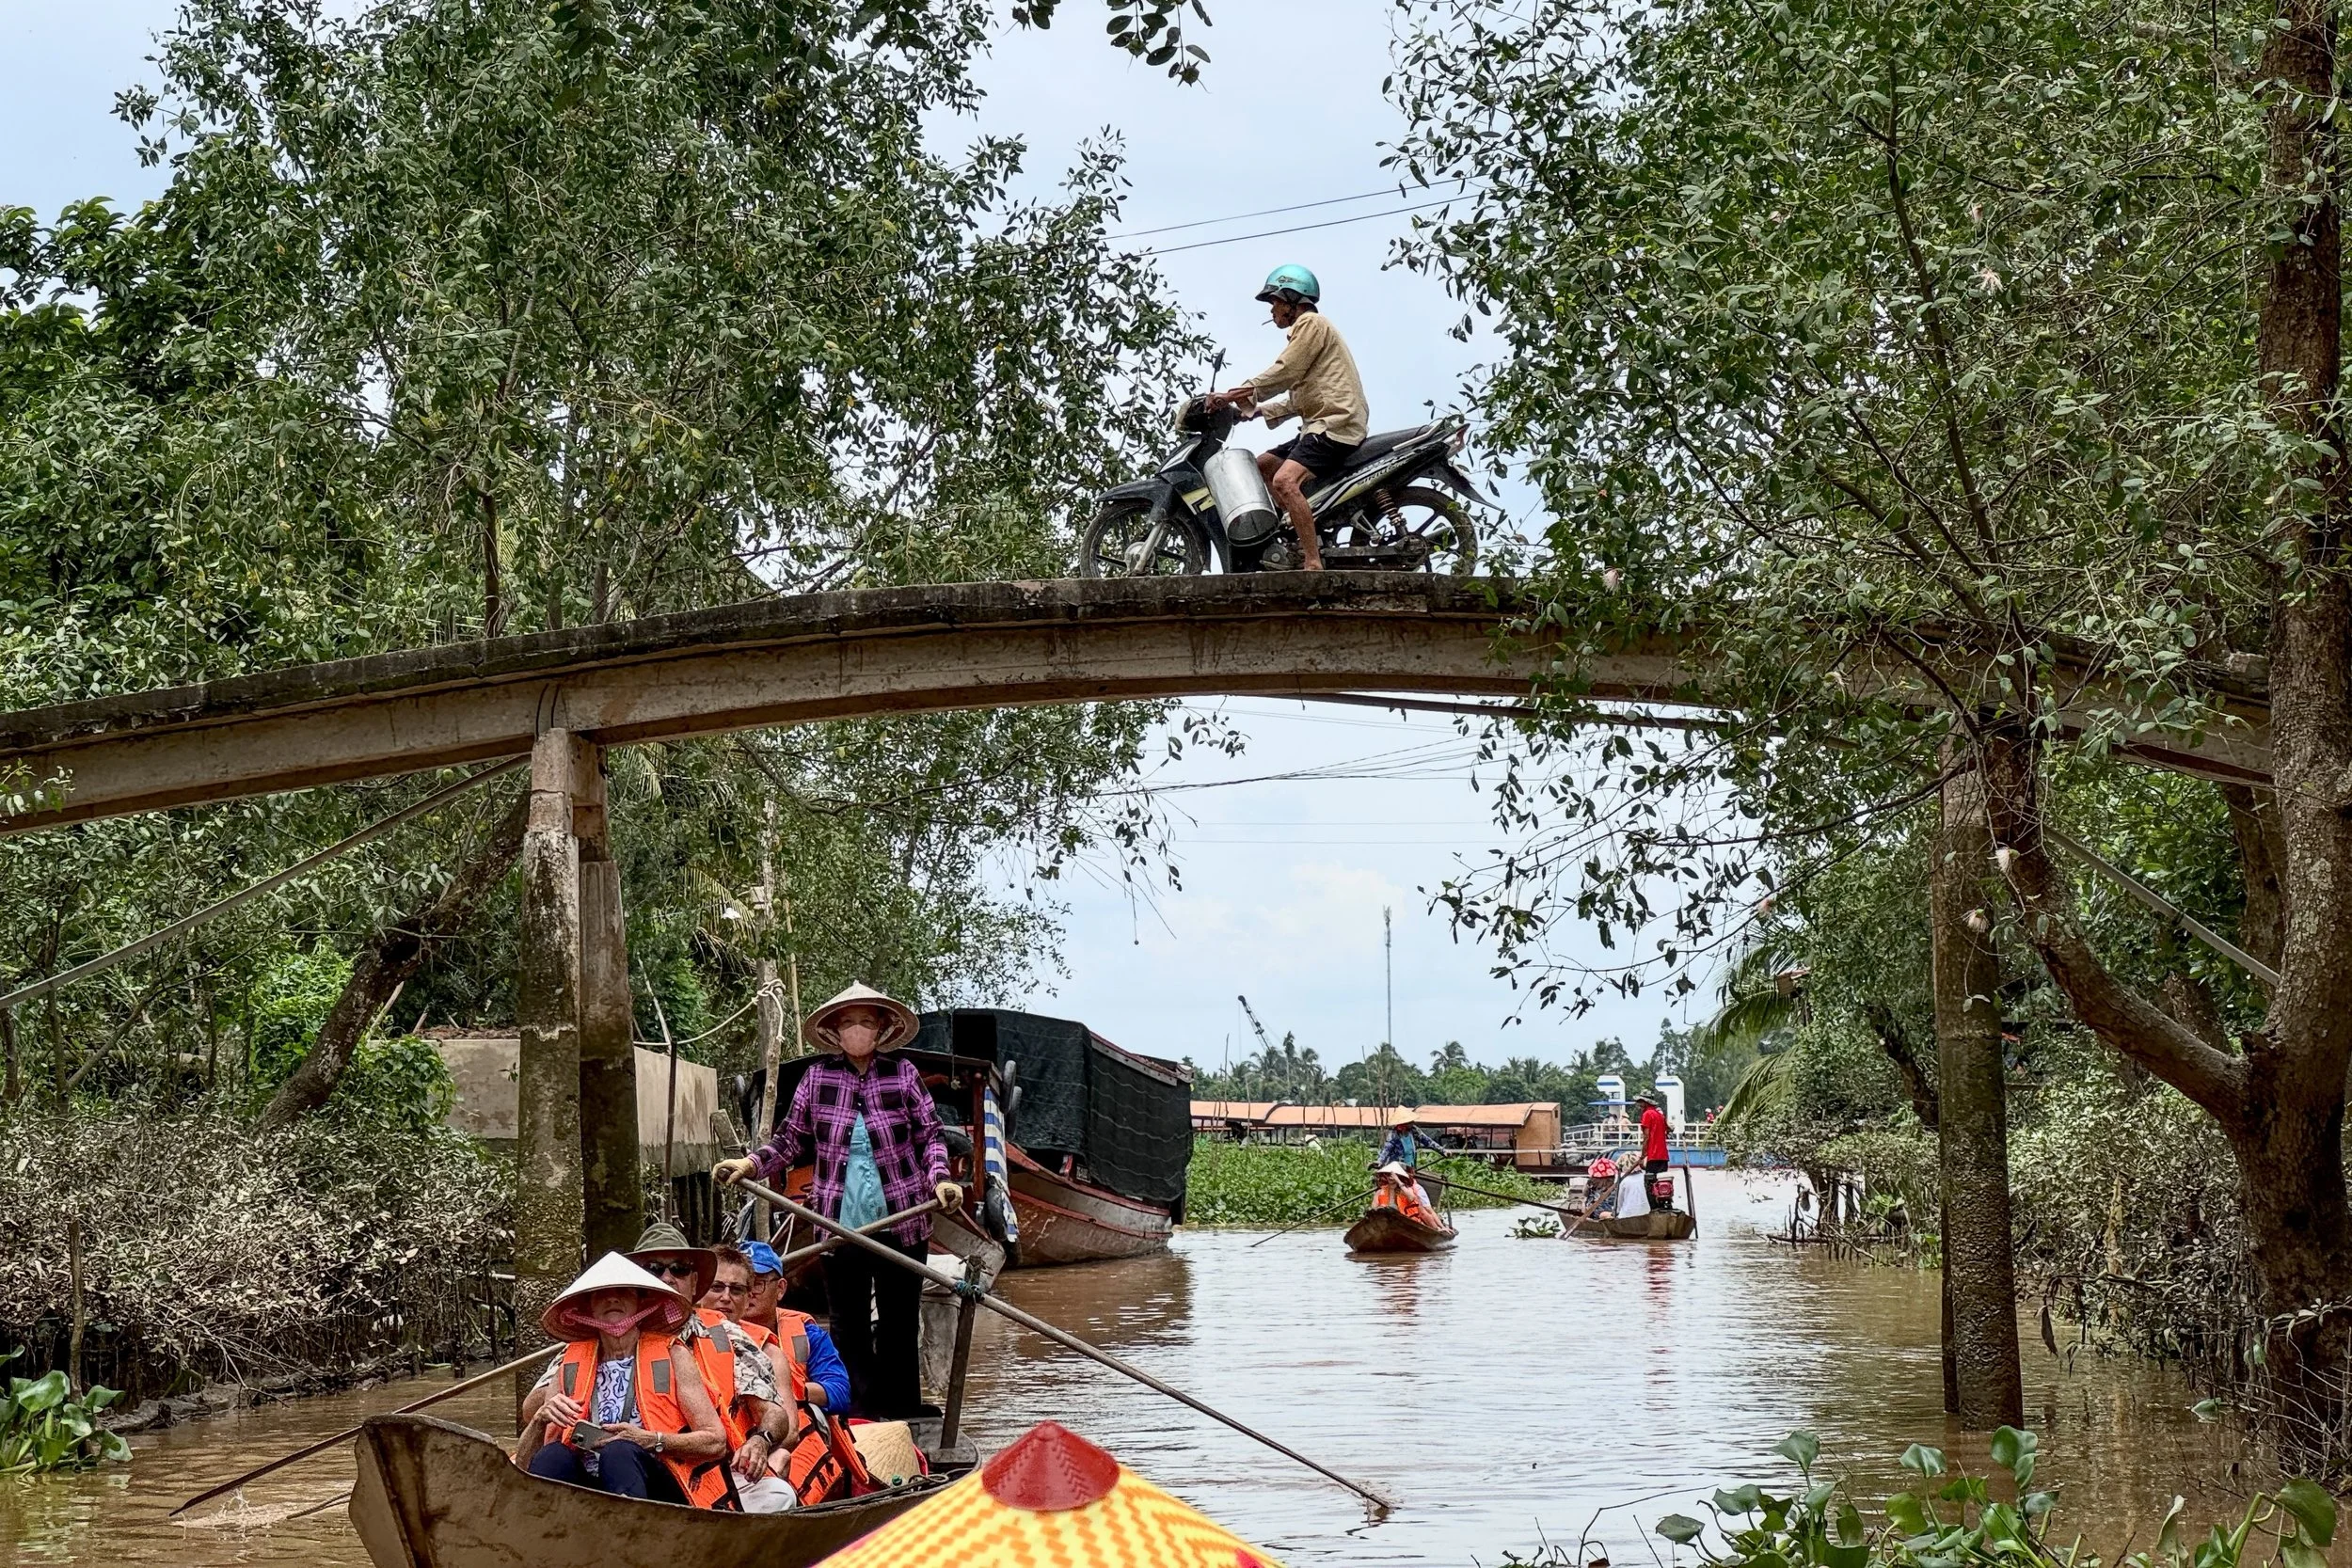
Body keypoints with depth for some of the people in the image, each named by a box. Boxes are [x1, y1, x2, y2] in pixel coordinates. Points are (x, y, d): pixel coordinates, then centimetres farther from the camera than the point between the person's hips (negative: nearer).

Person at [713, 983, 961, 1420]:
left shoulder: (904, 1074, 1)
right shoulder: (817, 1079, 4)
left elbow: (930, 1135, 5)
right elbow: (792, 1139, 12)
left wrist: (939, 1179, -10)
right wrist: (750, 1163, -1)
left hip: (902, 1222, -1)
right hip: (841, 1221, 1)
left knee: (900, 1323, 6)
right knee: (850, 1327, 3)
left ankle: (902, 1421, 14)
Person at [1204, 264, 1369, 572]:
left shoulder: (1311, 322, -2)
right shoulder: (1307, 328, 30)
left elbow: (1285, 373, -14)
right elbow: (1299, 399, 28)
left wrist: (1233, 395, -12)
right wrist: (1256, 410, 18)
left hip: (1335, 422, -11)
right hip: (1320, 424, 11)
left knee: (1284, 480, -29)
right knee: (1260, 466, 15)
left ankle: (1314, 564, -38)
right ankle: (1304, 532, 2)